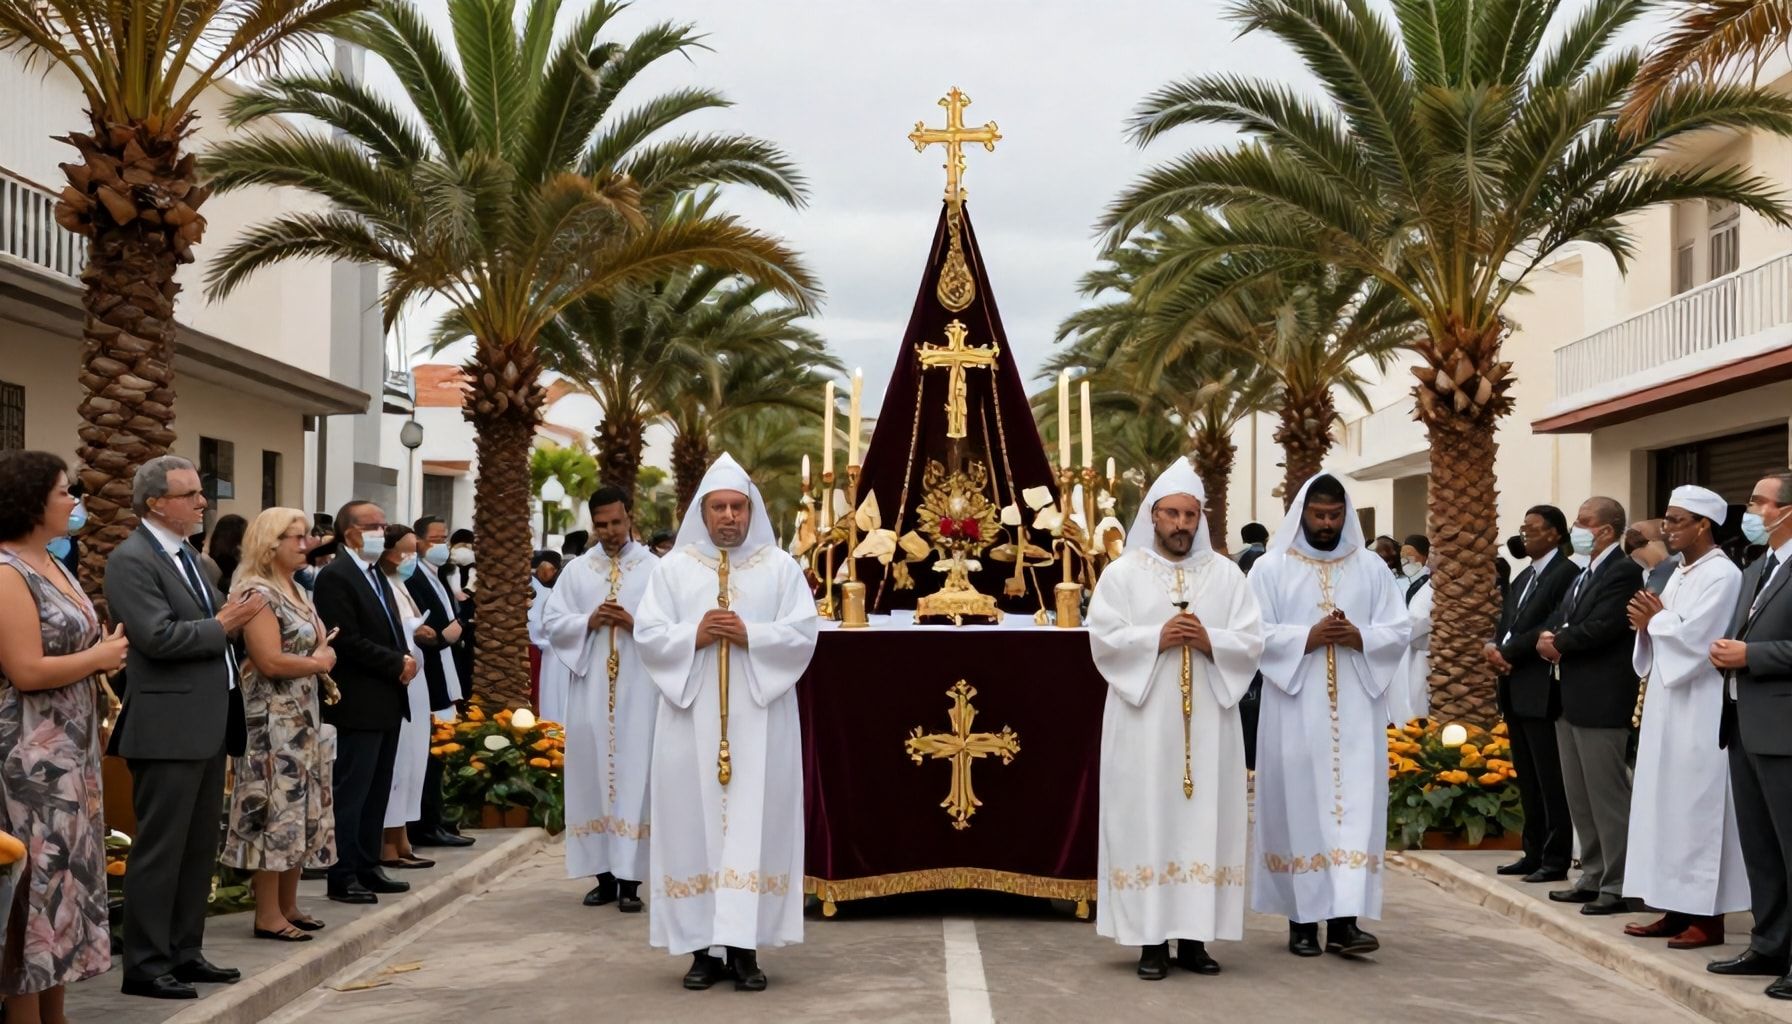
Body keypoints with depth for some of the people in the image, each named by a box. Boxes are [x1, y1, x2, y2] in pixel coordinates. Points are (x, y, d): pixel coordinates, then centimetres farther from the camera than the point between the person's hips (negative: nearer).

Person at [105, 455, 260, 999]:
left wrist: (231, 616, 2)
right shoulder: (131, 559, -13)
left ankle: (184, 952, 24)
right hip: (168, 725, -9)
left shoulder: (186, 553, 16)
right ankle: (145, 965, 6)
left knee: (199, 847, 14)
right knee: (160, 849, -3)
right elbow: (158, 636, -22)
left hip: (207, 724, 9)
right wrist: (221, 627, -12)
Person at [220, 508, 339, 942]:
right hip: (273, 721, -10)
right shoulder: (257, 592, -14)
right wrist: (317, 663, -7)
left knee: (301, 812, 11)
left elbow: (323, 645, 16)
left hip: (303, 718, 10)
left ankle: (288, 905, 19)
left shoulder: (297, 591, 14)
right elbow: (270, 662, -22)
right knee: (275, 812, -6)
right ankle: (268, 915, 0)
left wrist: (322, 657, -7)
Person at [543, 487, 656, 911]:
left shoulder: (655, 569, 2)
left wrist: (635, 624, -17)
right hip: (590, 692, 3)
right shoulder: (576, 570, 10)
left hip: (638, 692, -3)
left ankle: (630, 878, -3)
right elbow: (552, 622, 6)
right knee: (592, 777, 4)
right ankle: (604, 874, 11)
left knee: (633, 777, -5)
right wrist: (589, 622, -10)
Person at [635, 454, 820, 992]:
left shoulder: (781, 567, 7)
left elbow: (803, 635, -2)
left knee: (755, 824, -3)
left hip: (758, 719, 0)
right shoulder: (673, 567, 8)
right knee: (694, 824, -1)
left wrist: (750, 635, -16)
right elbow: (647, 634, 2)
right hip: (692, 718, 1)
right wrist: (694, 635, -15)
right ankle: (702, 946, 5)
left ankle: (745, 946, 1)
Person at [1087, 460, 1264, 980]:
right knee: (1147, 823, -3)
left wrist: (1209, 641, -15)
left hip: (1208, 722, 2)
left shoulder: (1226, 574, 9)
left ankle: (1194, 937, 10)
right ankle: (1151, 939, 2)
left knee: (1204, 822, 2)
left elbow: (1252, 642, 3)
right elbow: (1104, 638, -5)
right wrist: (1157, 638, -17)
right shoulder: (1123, 572, 4)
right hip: (1144, 721, -2)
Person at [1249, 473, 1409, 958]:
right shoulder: (1271, 568, 2)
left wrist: (1358, 638, -14)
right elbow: (1256, 635, -5)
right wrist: (1308, 637, -18)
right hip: (1294, 710, -2)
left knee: (1354, 807, -4)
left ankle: (1345, 918, -5)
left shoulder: (1372, 567, 9)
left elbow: (1397, 632, 5)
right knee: (1299, 805, 1)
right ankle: (1302, 918, 9)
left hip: (1354, 710, 2)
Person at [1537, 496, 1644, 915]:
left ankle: (1620, 886, 0)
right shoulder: (1583, 574, 18)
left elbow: (1602, 626, -22)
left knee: (1608, 795, -6)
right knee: (1579, 796, 14)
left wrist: (1558, 642, -8)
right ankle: (1593, 877, 23)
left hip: (1601, 700, -10)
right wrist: (1548, 638, -5)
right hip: (1570, 698, 10)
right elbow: (1558, 618, 16)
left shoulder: (1624, 572, -12)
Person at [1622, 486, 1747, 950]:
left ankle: (1707, 917, 1)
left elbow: (1694, 640, -21)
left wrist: (1655, 620, -6)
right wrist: (1650, 622, -2)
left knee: (1697, 808, -5)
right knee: (1668, 806, 10)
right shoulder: (1679, 575, 15)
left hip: (1698, 712, -9)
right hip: (1667, 707, 9)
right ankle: (1677, 910, 16)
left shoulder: (1722, 575, -13)